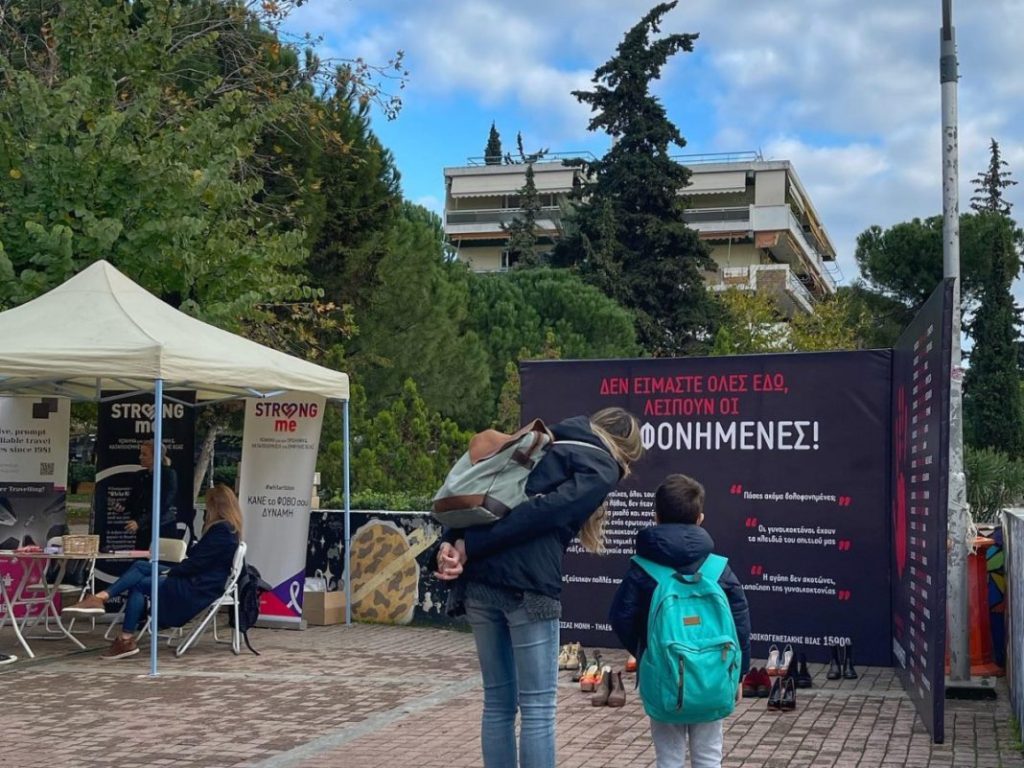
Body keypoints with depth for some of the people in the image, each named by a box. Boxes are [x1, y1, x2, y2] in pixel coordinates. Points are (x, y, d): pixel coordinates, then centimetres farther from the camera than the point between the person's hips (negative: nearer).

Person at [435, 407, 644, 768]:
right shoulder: (601, 467, 5)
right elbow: (542, 511, -10)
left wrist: (450, 542, 2)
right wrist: (469, 547, -10)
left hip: (478, 583, 7)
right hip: (527, 589, -7)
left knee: (498, 703, 14)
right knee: (537, 707, 2)